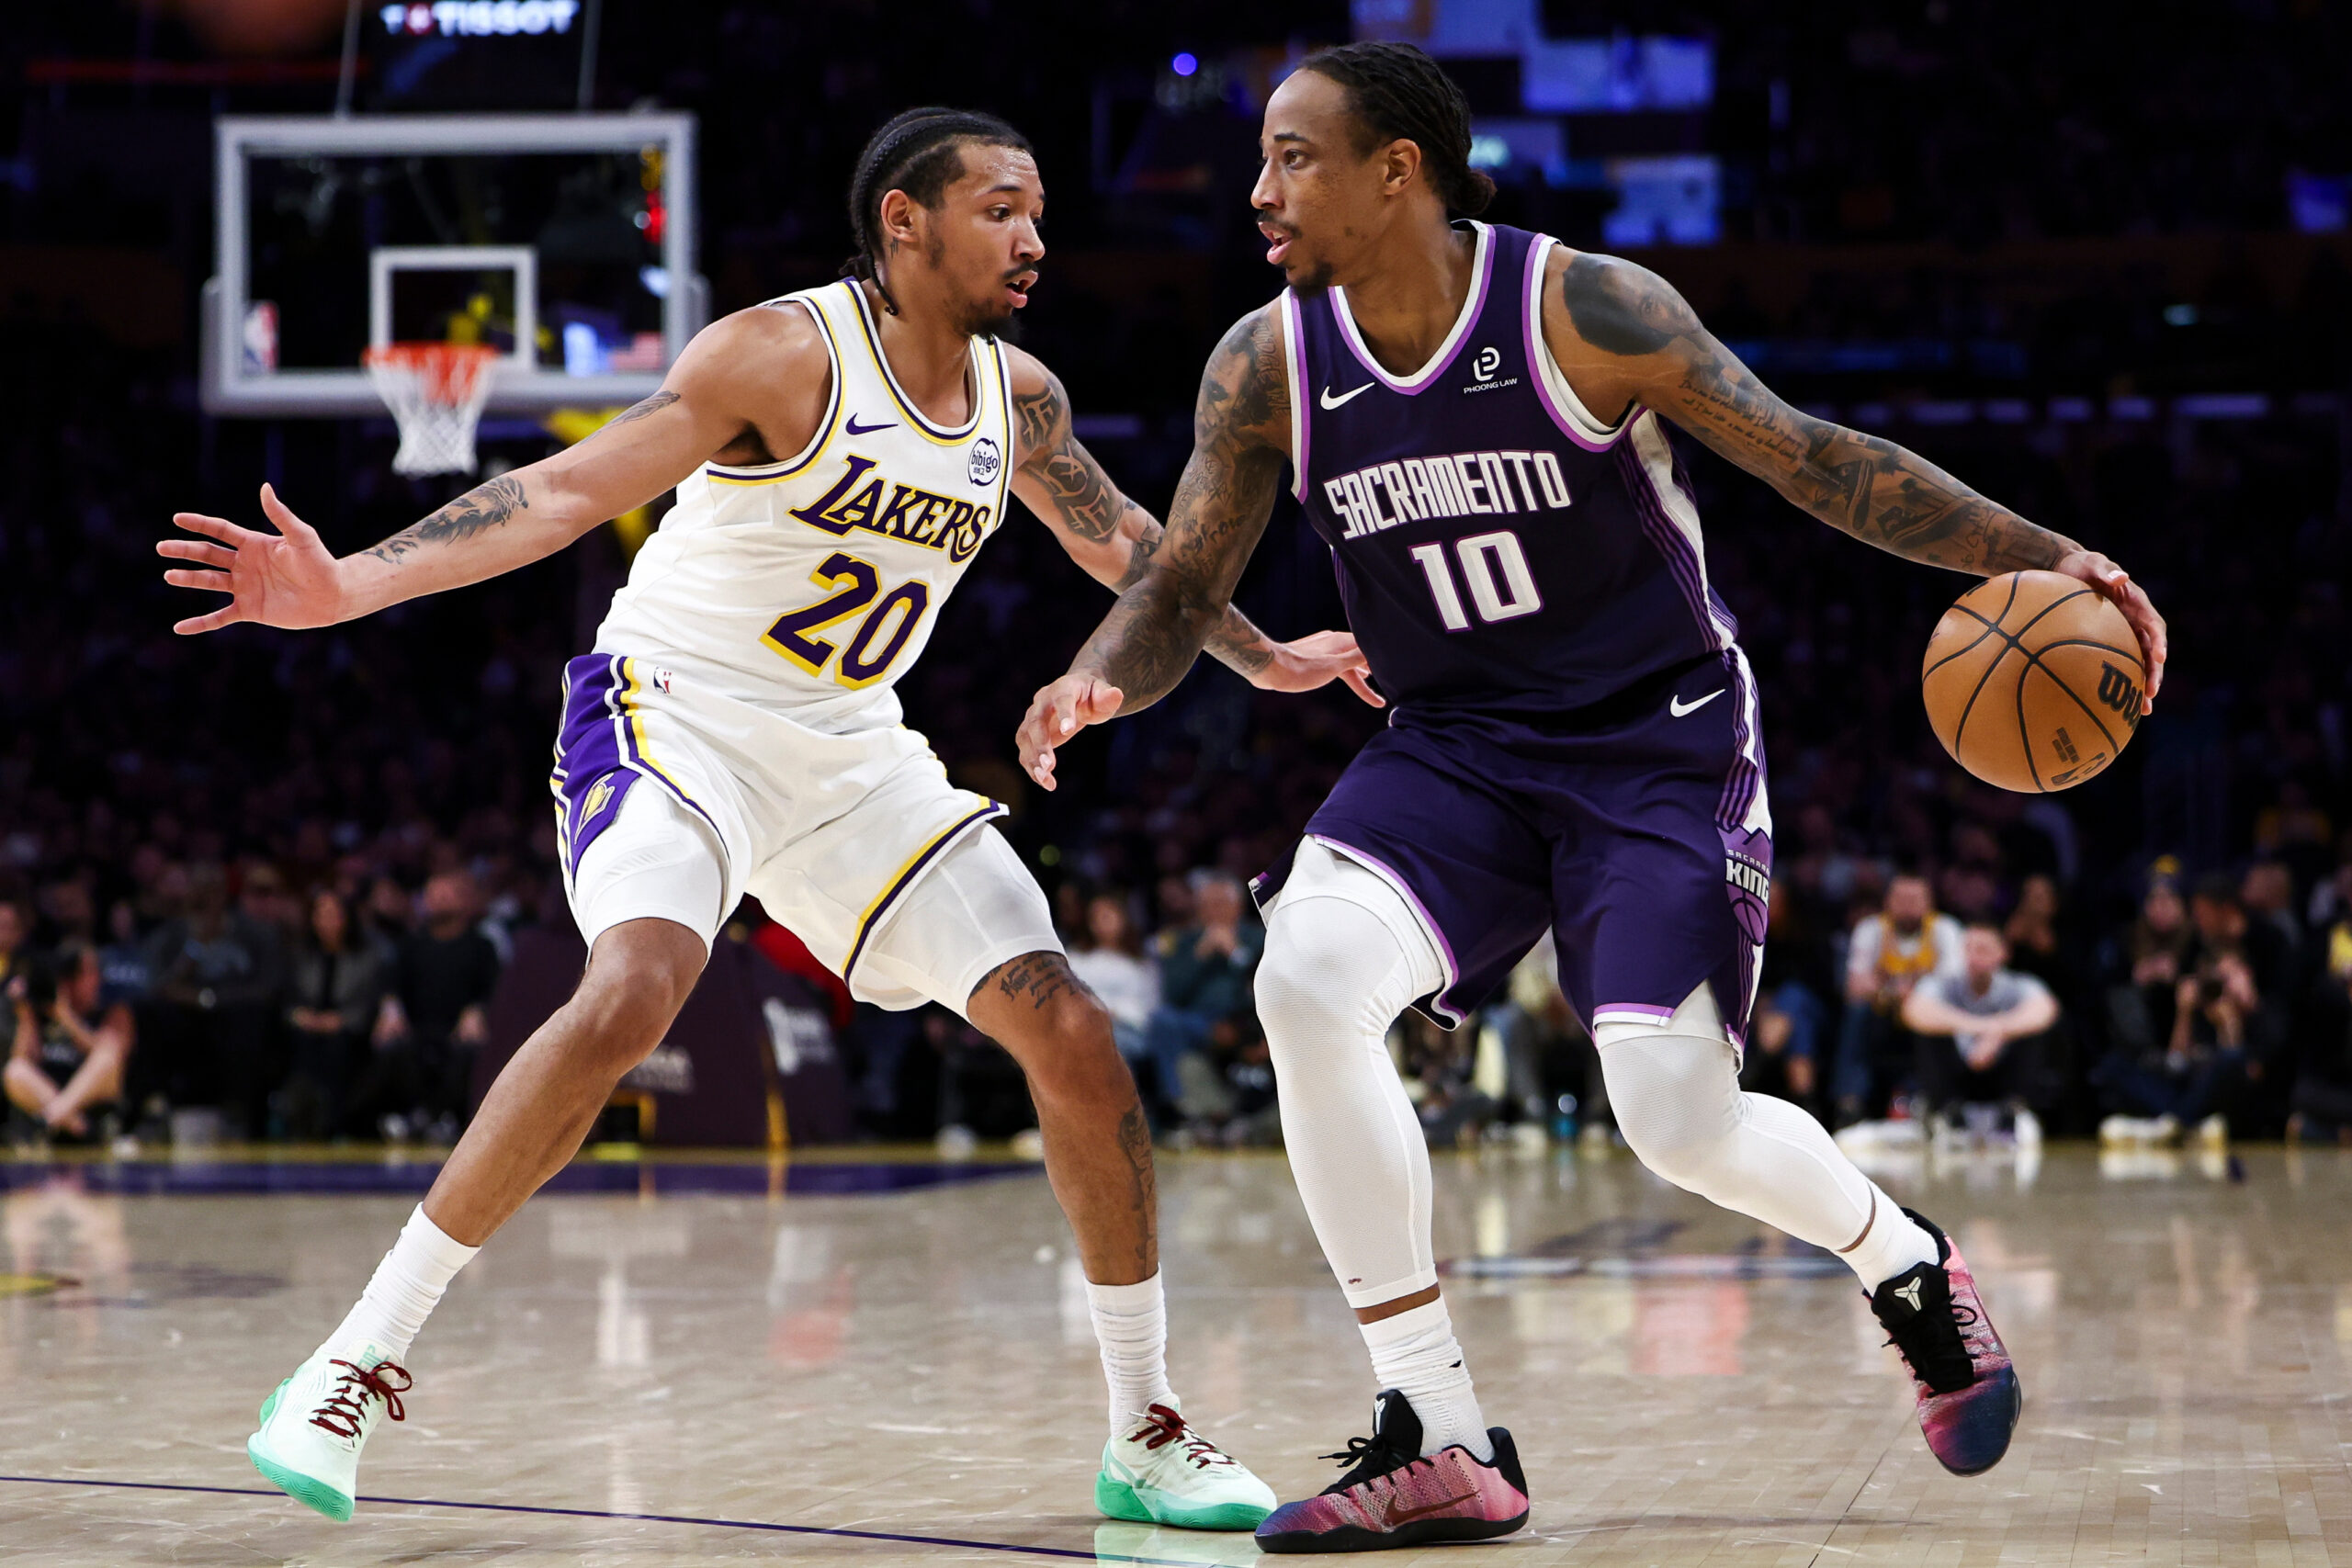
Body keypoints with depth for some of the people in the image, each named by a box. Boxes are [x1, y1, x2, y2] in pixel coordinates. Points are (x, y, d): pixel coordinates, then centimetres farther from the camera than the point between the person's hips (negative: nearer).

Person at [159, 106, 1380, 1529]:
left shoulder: (1019, 398, 4)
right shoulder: (787, 354, -15)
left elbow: (1120, 541, 24)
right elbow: (563, 492, -20)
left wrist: (1266, 659, 33)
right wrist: (349, 586, -32)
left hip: (853, 756, 6)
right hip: (675, 713, -6)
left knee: (1074, 1041, -4)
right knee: (634, 993, -34)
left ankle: (1148, 1437, 11)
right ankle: (362, 1363, -24)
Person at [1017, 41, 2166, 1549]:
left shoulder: (1583, 308, -18)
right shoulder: (1266, 366, -6)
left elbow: (1812, 457, -14)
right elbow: (1184, 589, 2)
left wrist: (2042, 557, -22)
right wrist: (1099, 680, -21)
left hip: (1659, 738, -4)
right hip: (1457, 746, 4)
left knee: (1681, 1121, -16)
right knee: (1307, 977, -25)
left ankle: (1910, 1268, 23)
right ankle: (1442, 1448, -16)